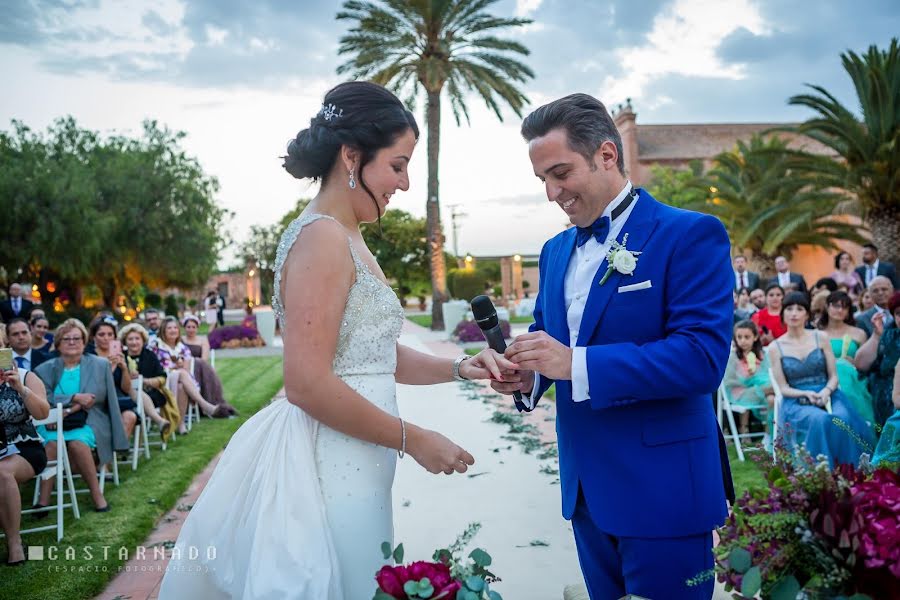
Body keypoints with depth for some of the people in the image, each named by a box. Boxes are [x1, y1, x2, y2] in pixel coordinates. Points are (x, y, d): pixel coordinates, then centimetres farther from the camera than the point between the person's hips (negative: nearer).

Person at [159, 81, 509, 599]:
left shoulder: (348, 240, 14)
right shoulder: (322, 236, -16)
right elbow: (309, 384, -23)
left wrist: (459, 368, 3)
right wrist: (414, 440, -15)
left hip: (351, 465, 10)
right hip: (330, 470, -10)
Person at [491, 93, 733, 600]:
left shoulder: (690, 234, -11)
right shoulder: (556, 250, 11)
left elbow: (703, 356, -22)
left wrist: (576, 363, -27)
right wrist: (527, 374, -7)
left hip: (662, 489, -6)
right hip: (586, 487, 7)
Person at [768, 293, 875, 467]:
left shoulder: (821, 338, 7)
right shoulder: (776, 348, 3)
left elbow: (833, 376, 6)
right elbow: (783, 388, 1)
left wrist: (826, 391, -15)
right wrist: (806, 394, -17)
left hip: (827, 396, 2)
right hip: (797, 402, -2)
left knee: (843, 419, -32)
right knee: (821, 420, -36)